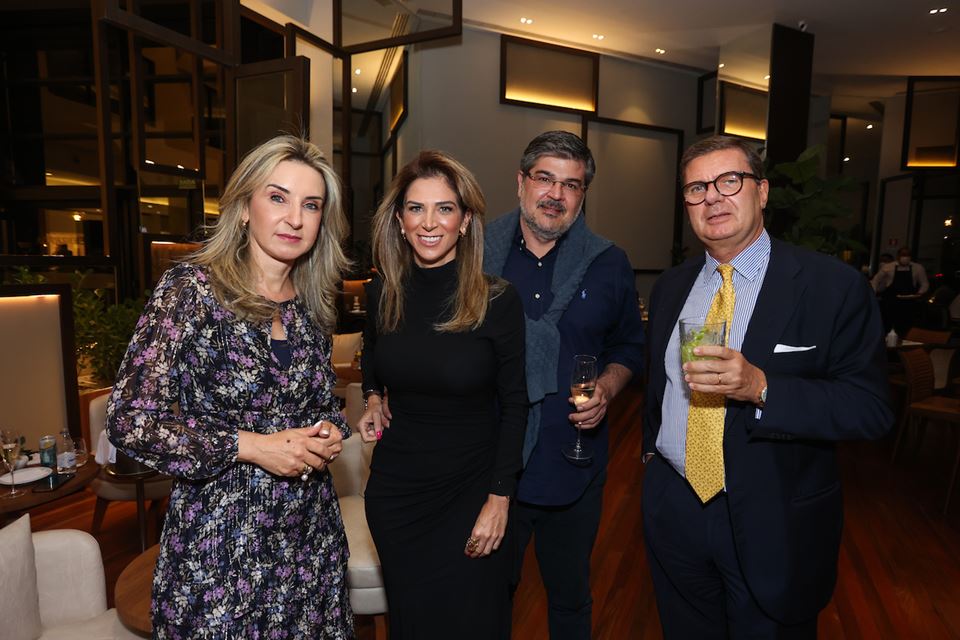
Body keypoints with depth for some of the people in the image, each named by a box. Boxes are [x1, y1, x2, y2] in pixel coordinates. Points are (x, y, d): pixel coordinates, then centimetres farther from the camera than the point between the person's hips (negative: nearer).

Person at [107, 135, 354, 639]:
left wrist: (331, 431, -4)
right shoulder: (191, 289, -12)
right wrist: (251, 446, -19)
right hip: (220, 541, -4)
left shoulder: (311, 305, 4)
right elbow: (130, 419, -14)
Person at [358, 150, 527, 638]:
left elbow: (513, 405, -9)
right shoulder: (382, 292, -6)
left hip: (469, 490, -2)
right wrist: (374, 397, -1)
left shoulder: (498, 301, -16)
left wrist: (500, 497, -10)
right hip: (394, 487, 3)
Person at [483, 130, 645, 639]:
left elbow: (628, 347, 9)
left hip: (573, 469, 1)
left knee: (570, 599, 22)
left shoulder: (610, 265, 0)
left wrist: (606, 389, -9)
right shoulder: (477, 254, -3)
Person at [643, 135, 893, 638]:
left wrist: (761, 387, -29)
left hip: (774, 521, -3)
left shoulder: (833, 286, -11)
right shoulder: (670, 286, 4)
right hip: (673, 509, 4)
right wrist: (652, 449, 10)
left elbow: (870, 408, -16)